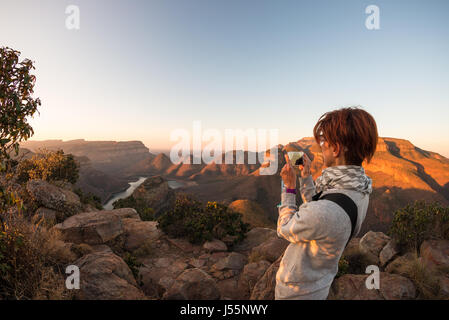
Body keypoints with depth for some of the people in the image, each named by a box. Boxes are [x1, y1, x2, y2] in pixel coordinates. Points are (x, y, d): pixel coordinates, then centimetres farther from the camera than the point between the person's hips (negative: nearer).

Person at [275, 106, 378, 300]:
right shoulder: (360, 190, -10)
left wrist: (289, 187, -12)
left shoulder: (326, 211, -40)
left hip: (297, 292, -7)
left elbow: (284, 229, -20)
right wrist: (306, 177, 3)